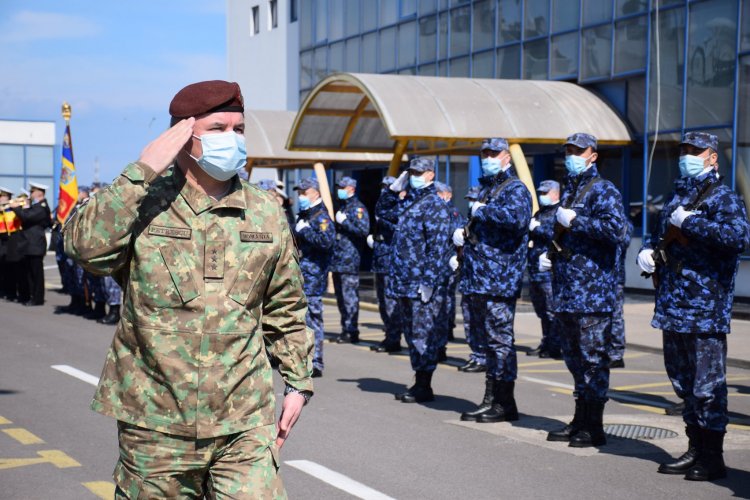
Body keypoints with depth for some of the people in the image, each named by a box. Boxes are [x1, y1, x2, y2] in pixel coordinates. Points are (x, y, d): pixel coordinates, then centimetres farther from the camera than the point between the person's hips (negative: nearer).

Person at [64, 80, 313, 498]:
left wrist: (298, 382, 14)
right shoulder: (142, 203, -2)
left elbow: (285, 305, 15)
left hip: (245, 422, 2)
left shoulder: (266, 213, 7)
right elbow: (86, 245, -21)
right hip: (155, 423, -1)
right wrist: (144, 170, -19)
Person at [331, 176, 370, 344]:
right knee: (340, 297, 11)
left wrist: (344, 222, -16)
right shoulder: (341, 207, 21)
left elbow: (364, 230, -18)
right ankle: (346, 329, 17)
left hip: (350, 260, -9)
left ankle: (352, 332, -8)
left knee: (349, 296, -10)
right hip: (337, 260, 9)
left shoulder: (358, 208, -6)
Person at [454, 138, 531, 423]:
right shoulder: (486, 188, 22)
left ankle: (505, 404, -1)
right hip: (478, 279, 9)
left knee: (499, 339, -7)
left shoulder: (515, 188, -6)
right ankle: (491, 399, 20)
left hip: (499, 280, -9)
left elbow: (518, 217, -28)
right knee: (488, 340, 13)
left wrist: (483, 211, -17)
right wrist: (463, 233, 13)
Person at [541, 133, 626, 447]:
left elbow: (615, 227, -22)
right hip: (565, 289, 9)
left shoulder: (603, 190, -6)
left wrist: (575, 220, -18)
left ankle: (594, 428, 0)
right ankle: (580, 421, 23)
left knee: (593, 357, -5)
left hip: (593, 290, -9)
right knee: (574, 357, 14)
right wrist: (549, 255, 14)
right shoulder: (568, 190, 19)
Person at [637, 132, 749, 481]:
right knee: (683, 383, 15)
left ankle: (712, 458, 4)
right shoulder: (677, 196, 18)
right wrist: (647, 250, 8)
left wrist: (690, 222, -21)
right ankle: (695, 449, 26)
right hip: (671, 307, 8)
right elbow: (661, 233, 30)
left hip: (705, 311, -8)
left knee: (707, 386, -4)